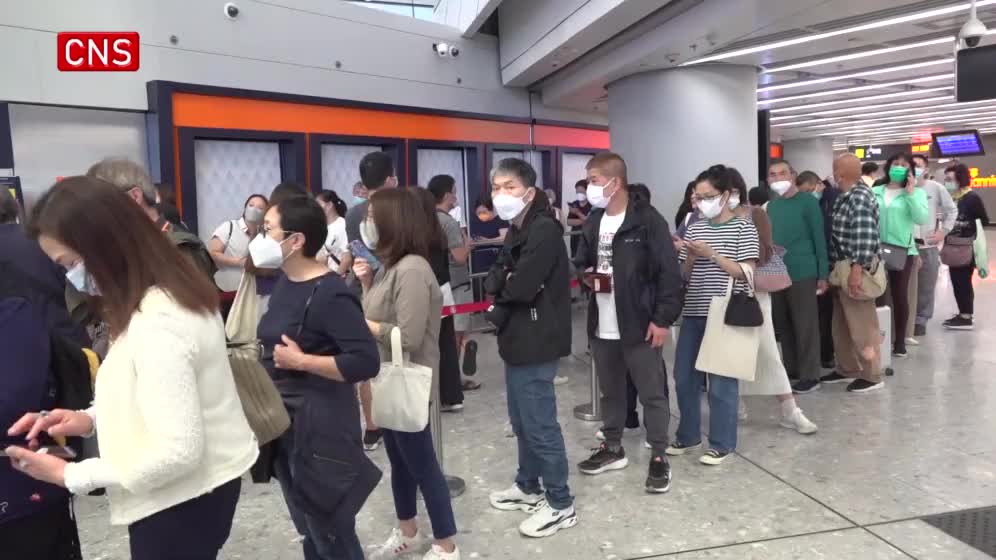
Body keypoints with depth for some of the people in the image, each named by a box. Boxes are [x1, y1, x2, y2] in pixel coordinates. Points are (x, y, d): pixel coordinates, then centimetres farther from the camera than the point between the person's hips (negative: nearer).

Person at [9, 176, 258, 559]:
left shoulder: (156, 326, -29)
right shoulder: (176, 295, 2)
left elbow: (177, 451, -29)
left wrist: (69, 475, -18)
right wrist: (93, 417, 2)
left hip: (181, 502, -9)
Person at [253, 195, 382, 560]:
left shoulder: (329, 294, -21)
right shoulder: (285, 281, 6)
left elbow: (367, 362, -26)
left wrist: (300, 361, -23)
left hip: (321, 428, -9)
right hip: (285, 425, 9)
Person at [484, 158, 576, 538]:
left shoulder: (544, 230, -17)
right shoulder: (516, 231, 14)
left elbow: (520, 288, -24)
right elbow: (494, 280, 9)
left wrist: (502, 287, -4)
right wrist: (504, 283, -13)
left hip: (536, 344, -10)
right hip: (518, 339, 10)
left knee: (539, 424, 0)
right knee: (521, 421, 20)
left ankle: (561, 505, 15)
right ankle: (528, 487, 37)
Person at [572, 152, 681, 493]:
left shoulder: (648, 220, -12)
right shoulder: (593, 222, 10)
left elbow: (669, 272, -13)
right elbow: (581, 262, 22)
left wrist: (662, 319, -15)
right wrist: (587, 276, -2)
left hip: (639, 326, -6)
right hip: (601, 327, 7)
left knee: (652, 393, 5)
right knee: (610, 391, 18)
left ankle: (659, 457, 18)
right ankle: (612, 448, 33)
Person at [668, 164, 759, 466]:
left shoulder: (743, 227, -3)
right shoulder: (694, 227, 10)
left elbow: (746, 273, -9)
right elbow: (684, 274, 12)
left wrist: (712, 254, -16)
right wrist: (691, 256, -9)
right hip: (693, 314, 5)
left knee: (720, 382, 1)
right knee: (684, 378, 10)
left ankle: (722, 443, 16)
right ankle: (688, 436, 27)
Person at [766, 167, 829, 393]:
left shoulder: (808, 202, -6)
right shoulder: (771, 205, 11)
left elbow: (819, 238, -8)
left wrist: (823, 275, -10)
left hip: (803, 273, -6)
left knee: (805, 326, 1)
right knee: (783, 324, 12)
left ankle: (809, 376, 9)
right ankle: (791, 369, 25)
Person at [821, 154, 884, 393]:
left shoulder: (860, 198, -18)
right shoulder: (845, 196, 11)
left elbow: (864, 237, -24)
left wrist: (856, 270, -26)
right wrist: (841, 269, 20)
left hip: (856, 268, -10)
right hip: (842, 267, 10)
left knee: (861, 324, 0)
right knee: (842, 324, 16)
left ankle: (871, 376, 11)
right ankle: (847, 369, 28)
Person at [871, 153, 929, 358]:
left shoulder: (916, 192, 1)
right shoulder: (874, 192, 6)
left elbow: (922, 219, -13)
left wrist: (910, 193, -14)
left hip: (903, 250, -1)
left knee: (900, 296, 6)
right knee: (878, 295, 5)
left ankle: (899, 341, 18)